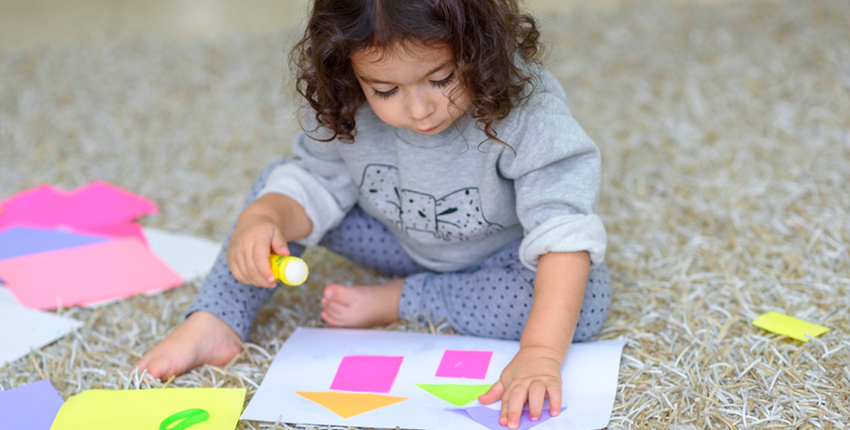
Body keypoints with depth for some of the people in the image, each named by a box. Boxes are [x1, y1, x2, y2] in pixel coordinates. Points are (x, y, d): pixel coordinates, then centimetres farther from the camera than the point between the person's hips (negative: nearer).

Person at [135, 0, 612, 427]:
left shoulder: (526, 105, -37)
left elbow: (564, 233, -42)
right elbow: (315, 183, -13)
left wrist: (539, 353, -54)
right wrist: (259, 220, -36)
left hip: (505, 251, -3)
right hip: (407, 242, 3)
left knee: (589, 298, -33)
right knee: (280, 183, -10)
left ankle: (399, 301, -18)